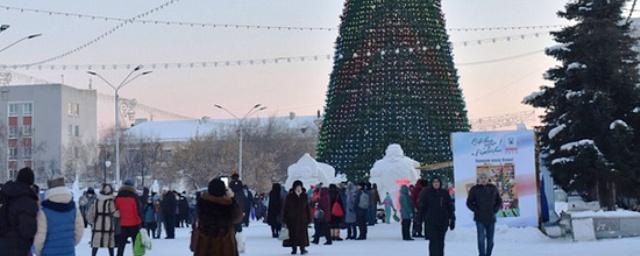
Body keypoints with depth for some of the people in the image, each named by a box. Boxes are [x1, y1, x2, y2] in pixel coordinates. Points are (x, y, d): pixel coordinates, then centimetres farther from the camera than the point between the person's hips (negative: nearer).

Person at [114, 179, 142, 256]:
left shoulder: (118, 197, 0)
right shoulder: (134, 197, -12)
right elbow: (138, 210, -14)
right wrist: (141, 221, -10)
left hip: (123, 225, 3)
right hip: (134, 224, -3)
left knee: (121, 244, 10)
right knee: (136, 244, 5)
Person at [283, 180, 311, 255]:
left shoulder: (304, 196, 6)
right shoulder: (290, 196, -2)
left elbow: (307, 207, 10)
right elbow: (286, 208, -2)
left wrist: (309, 218, 7)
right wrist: (285, 218, -6)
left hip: (302, 218, 2)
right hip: (292, 219, -1)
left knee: (302, 234, -5)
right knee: (293, 234, 2)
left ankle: (302, 248, 0)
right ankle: (294, 248, 12)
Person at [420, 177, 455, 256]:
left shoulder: (445, 193, 5)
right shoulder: (427, 193, 0)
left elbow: (450, 207, 8)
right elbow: (422, 206, 2)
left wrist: (452, 219, 4)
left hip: (443, 221, 3)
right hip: (431, 221, -2)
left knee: (441, 241, 9)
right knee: (434, 241, -9)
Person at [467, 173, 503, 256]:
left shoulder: (493, 188, 7)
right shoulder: (474, 189, 0)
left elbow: (499, 201, 15)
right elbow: (469, 202, 6)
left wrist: (495, 210, 2)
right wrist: (476, 210, -5)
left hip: (491, 218, 3)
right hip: (480, 219, -3)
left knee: (490, 239, 6)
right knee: (481, 238, -11)